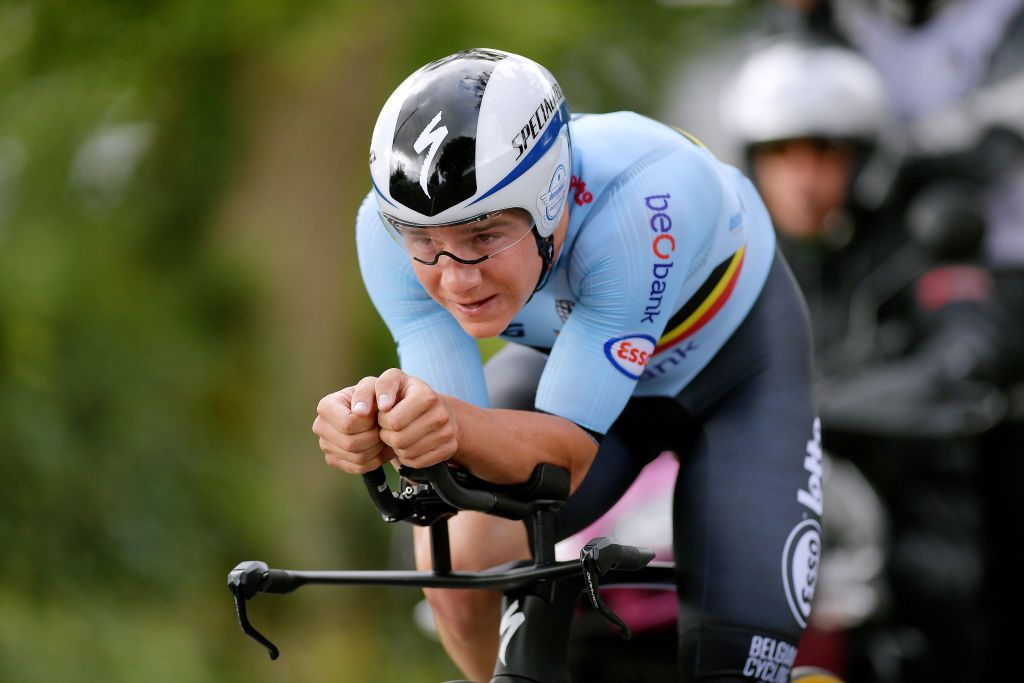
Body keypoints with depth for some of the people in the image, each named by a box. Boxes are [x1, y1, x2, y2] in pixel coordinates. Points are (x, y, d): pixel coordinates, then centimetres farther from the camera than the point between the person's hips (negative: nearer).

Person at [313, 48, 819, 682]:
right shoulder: (392, 226, -31)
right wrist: (381, 426, -54)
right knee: (460, 559, -23)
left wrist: (456, 427, -61)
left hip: (731, 362, -3)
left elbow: (570, 450, -40)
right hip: (564, 347, 3)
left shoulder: (642, 199, -43)